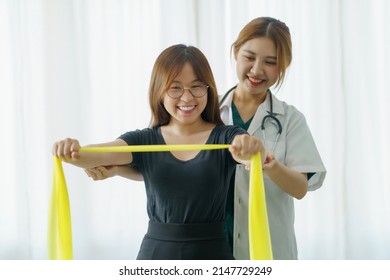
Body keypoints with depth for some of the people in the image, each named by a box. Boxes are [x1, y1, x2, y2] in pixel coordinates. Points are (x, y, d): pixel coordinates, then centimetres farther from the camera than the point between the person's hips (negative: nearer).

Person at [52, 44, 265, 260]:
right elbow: (98, 155, -15)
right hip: (156, 254, 2)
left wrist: (251, 149, -47)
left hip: (211, 255, -1)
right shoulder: (143, 141, 3)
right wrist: (73, 153, -37)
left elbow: (255, 156, -23)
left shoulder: (226, 137, -2)